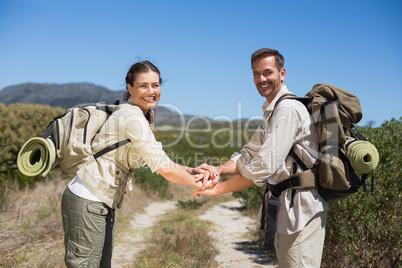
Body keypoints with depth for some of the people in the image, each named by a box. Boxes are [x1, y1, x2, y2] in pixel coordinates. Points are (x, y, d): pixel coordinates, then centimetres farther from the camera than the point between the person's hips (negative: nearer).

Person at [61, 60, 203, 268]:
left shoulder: (142, 116, 10)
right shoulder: (132, 118, -20)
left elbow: (157, 161, 12)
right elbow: (165, 168, -22)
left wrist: (193, 170, 1)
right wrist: (199, 184, -9)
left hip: (102, 205, 10)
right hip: (86, 204, -10)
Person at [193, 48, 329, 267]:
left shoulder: (287, 109, -19)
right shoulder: (271, 112, 15)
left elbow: (265, 166, -25)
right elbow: (250, 154, 12)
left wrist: (218, 189, -17)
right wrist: (217, 170, -8)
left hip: (302, 205, -10)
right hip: (289, 203, 10)